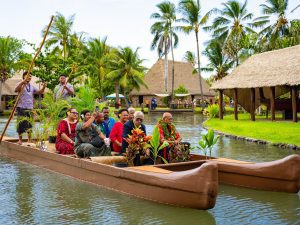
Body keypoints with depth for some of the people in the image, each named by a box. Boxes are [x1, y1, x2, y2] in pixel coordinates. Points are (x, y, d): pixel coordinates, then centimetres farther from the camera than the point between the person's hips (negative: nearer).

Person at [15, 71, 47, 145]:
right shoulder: (20, 84, -1)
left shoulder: (32, 87, 15)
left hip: (30, 108, 5)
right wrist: (23, 82, -32)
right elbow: (16, 90, -20)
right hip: (21, 108, -5)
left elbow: (39, 92, 11)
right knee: (21, 123, -5)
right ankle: (20, 140, 7)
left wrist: (43, 87, -8)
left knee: (30, 124, 6)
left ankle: (30, 140, 15)